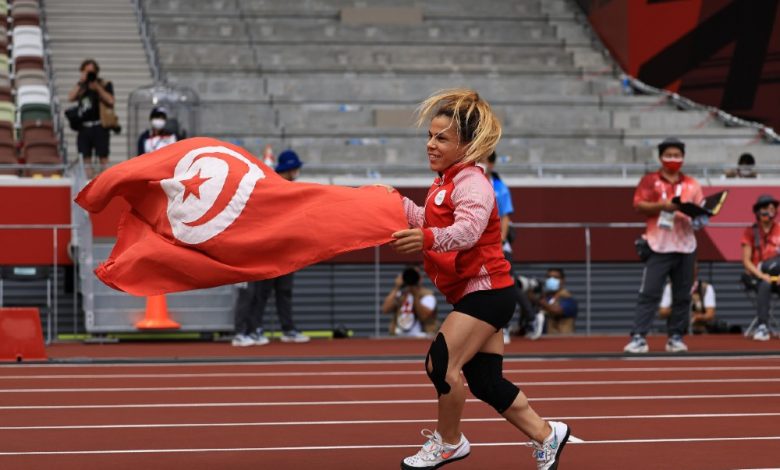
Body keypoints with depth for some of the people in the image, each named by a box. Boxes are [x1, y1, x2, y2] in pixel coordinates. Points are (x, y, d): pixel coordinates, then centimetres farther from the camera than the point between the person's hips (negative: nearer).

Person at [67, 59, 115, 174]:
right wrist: (80, 82, -4)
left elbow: (110, 101, -9)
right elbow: (71, 98, 0)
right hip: (84, 127, 4)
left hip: (99, 126, -4)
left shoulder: (104, 85, 5)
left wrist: (97, 87, -11)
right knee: (85, 158, 3)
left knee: (103, 157, -7)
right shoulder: (81, 87, 16)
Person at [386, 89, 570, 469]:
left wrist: (427, 239, -53)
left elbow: (467, 229, -36)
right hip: (475, 292, 10)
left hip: (487, 291, -10)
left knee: (441, 361, -17)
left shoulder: (471, 182, -18)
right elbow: (431, 222, 27)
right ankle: (546, 435, 22)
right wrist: (399, 205, 13)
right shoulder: (445, 182, 14)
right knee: (485, 380, 10)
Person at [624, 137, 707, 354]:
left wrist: (699, 219, -9)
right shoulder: (649, 181, 5)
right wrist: (662, 205, -18)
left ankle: (675, 337, 12)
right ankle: (638, 337, -11)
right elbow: (639, 205, -3)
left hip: (685, 246, 4)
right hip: (658, 246, -4)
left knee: (682, 295, 4)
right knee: (649, 293, -9)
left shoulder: (692, 184, 15)